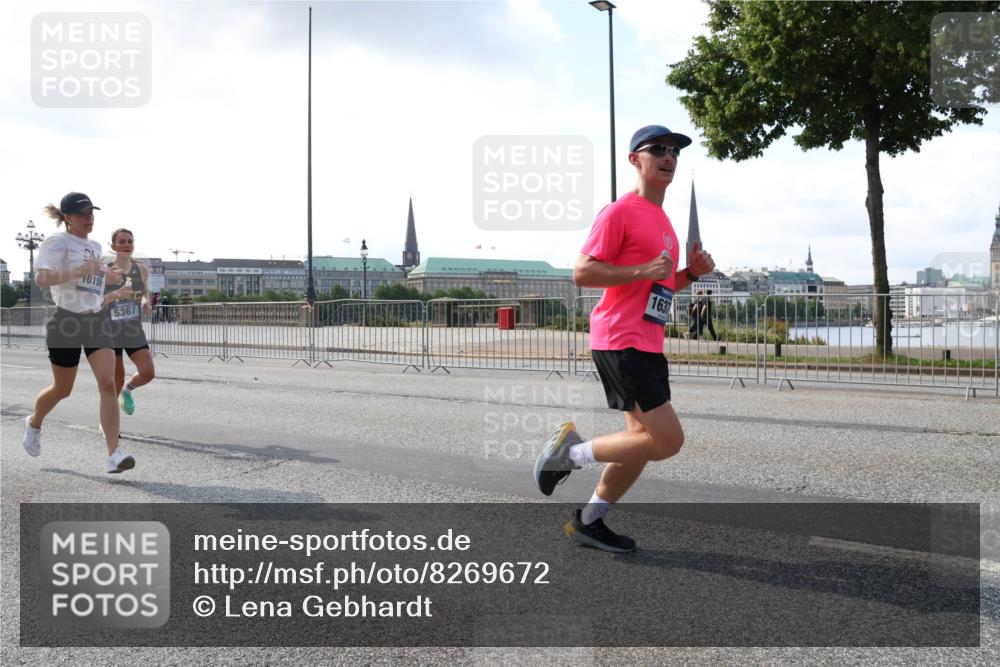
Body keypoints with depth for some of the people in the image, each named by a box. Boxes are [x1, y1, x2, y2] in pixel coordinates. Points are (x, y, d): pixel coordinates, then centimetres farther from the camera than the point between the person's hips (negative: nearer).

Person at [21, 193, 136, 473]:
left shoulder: (95, 246, 15)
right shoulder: (57, 242, -8)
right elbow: (41, 279, -22)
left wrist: (106, 276, 15)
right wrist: (80, 271, -29)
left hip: (96, 320, 5)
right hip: (66, 322, -5)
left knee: (107, 383, -12)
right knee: (62, 389, 9)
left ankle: (114, 453, -15)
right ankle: (34, 423, 43)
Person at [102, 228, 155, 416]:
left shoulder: (142, 270, 2)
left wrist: (146, 303, -4)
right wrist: (116, 294, -29)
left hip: (134, 330, 3)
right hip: (110, 330, -3)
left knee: (148, 373, -9)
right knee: (117, 377, 2)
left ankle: (127, 390, 25)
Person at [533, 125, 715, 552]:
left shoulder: (663, 220, 19)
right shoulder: (619, 212, -9)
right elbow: (582, 273, -15)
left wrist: (691, 272, 8)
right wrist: (643, 271, -22)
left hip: (648, 344, 10)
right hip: (621, 341, -10)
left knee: (644, 439, 12)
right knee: (667, 440, -12)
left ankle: (589, 521, 24)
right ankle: (571, 450, 4)